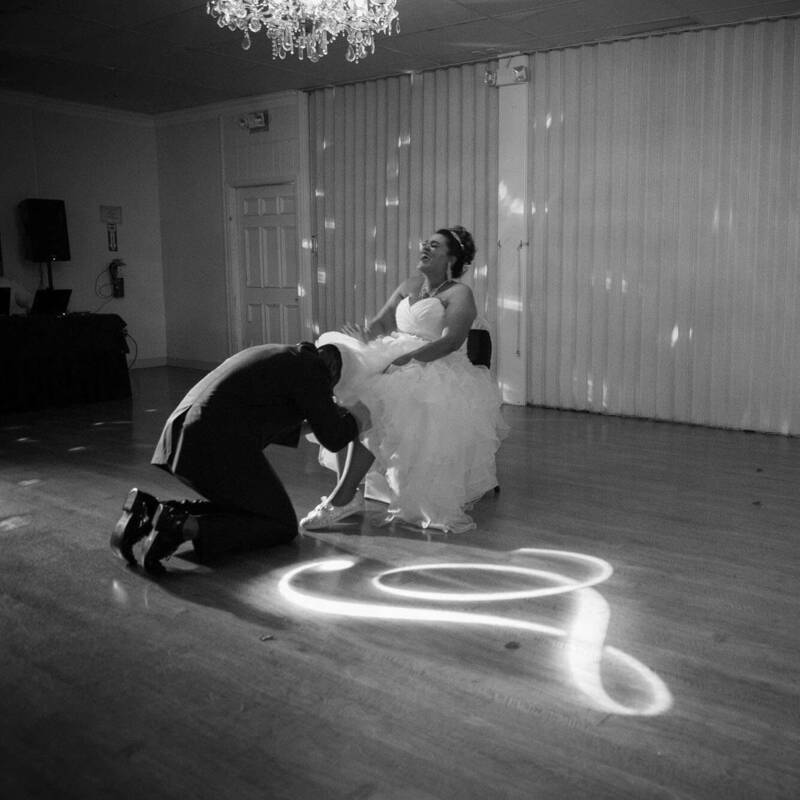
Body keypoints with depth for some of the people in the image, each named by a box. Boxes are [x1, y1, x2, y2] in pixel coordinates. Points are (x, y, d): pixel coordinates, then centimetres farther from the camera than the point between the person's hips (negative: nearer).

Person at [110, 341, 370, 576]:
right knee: (282, 526, 5)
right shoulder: (312, 367, 4)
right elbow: (333, 438, 2)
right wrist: (355, 420, 22)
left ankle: (151, 513, 4)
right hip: (219, 446, -9)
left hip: (182, 437, 9)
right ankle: (183, 527, -16)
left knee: (246, 510, 23)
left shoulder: (272, 356, 30)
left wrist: (307, 425, 42)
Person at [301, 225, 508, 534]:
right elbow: (382, 322, 16)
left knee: (371, 408, -31)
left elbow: (451, 341, -16)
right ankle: (350, 492, -18)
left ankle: (341, 498, -26)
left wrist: (407, 358, -28)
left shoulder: (459, 294, 0)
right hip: (393, 362, 7)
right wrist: (364, 336, -8)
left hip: (433, 370, -7)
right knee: (340, 402, -18)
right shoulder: (410, 284, 22)